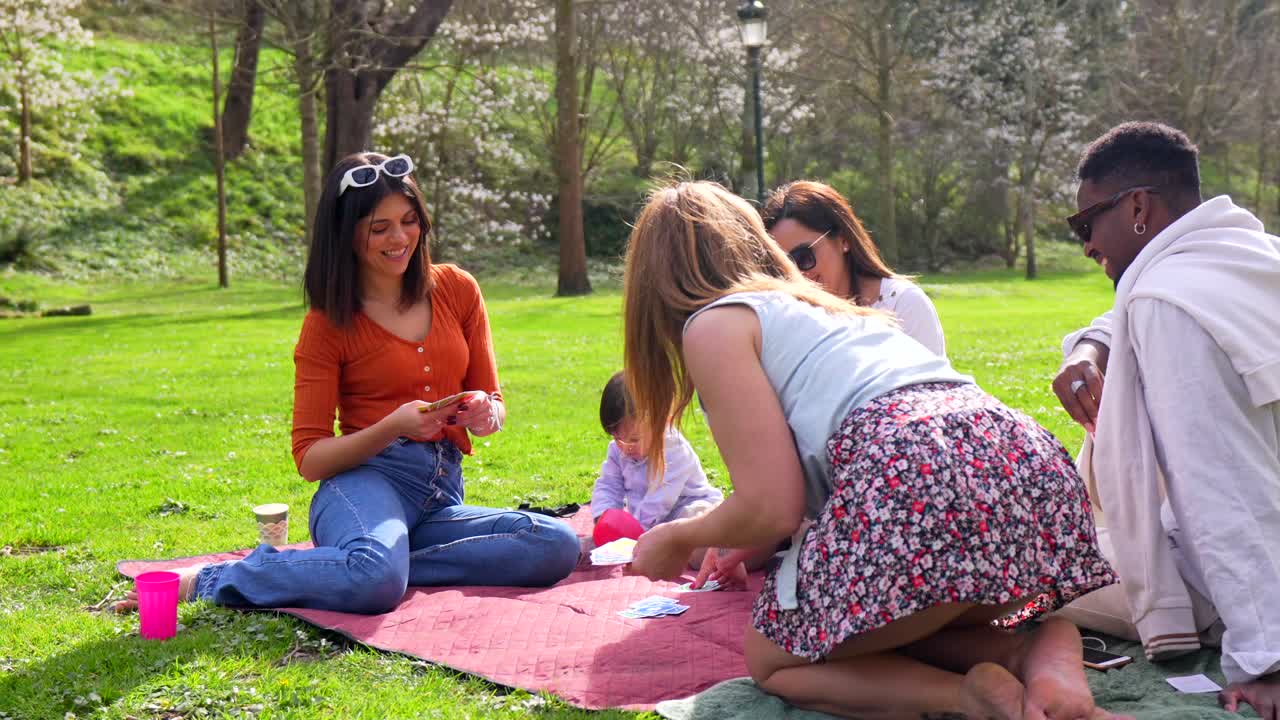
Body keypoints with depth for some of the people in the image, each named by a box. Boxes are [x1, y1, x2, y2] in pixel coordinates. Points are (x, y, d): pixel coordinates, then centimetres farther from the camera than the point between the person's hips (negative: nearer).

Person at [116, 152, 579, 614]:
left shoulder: (457, 290, 10)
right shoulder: (328, 323, 1)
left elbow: (492, 403, 17)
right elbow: (310, 459, -2)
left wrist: (484, 414, -9)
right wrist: (393, 427, -19)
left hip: (442, 494, 5)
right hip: (366, 479, -5)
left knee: (559, 547, -23)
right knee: (377, 581, -39)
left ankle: (384, 557, -19)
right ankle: (206, 581, -18)